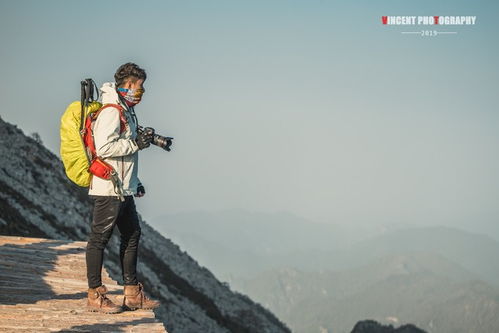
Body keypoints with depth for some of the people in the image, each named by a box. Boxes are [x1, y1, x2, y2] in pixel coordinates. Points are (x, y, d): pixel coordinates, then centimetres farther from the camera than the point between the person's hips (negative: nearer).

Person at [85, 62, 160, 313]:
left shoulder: (125, 111, 17)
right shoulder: (111, 112, -15)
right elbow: (104, 147, -25)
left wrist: (134, 182, 23)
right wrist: (136, 143, -17)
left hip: (123, 189, 11)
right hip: (108, 188, -11)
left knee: (132, 234, 14)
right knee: (99, 238, -3)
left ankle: (133, 294, 21)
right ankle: (95, 296, 3)